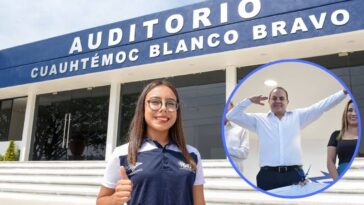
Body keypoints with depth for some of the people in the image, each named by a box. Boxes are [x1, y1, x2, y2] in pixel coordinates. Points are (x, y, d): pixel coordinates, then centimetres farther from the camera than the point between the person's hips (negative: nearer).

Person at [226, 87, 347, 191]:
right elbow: (232, 116, 11)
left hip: (294, 174, 1)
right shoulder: (259, 119, 13)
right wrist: (249, 101, 7)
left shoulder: (297, 116, 16)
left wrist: (344, 92, 11)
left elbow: (321, 107, 14)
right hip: (268, 175, -1)